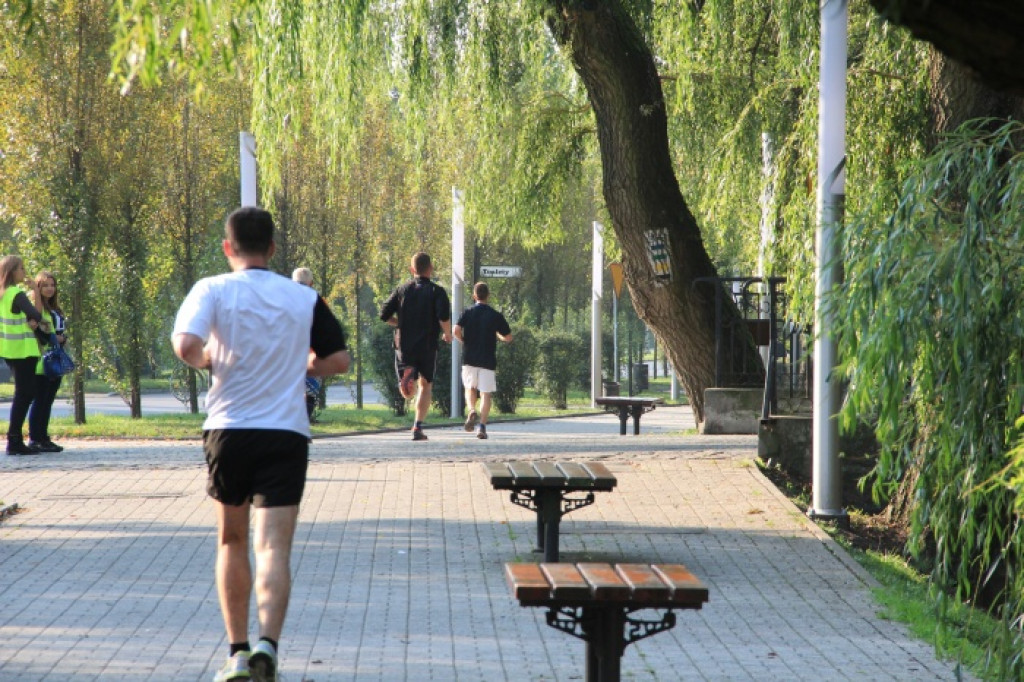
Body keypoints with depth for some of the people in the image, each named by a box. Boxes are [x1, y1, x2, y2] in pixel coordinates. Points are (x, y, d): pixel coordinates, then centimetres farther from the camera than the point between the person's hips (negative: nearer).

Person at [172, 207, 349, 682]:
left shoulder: (213, 290, -2)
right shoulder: (305, 298, 5)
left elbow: (185, 345, -18)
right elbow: (338, 360, 8)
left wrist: (207, 360, 3)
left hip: (228, 430, 0)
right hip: (286, 434, 0)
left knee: (231, 541, 18)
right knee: (273, 548, -7)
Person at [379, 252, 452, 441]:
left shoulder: (402, 290, 6)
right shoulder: (436, 291, -4)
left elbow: (384, 315, 3)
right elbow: (444, 317, -18)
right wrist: (447, 334, 1)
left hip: (404, 346, 2)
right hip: (427, 347, -2)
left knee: (407, 394, 4)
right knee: (425, 385, 15)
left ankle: (407, 374, -32)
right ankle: (418, 427, 7)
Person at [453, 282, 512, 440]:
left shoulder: (468, 313, 0)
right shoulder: (496, 316, 0)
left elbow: (456, 330, -14)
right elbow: (508, 338, 4)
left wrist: (464, 341, 5)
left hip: (469, 359, 1)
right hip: (488, 360, -1)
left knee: (470, 388, 17)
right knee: (485, 393, 2)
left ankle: (472, 411, -11)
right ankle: (482, 426, -8)